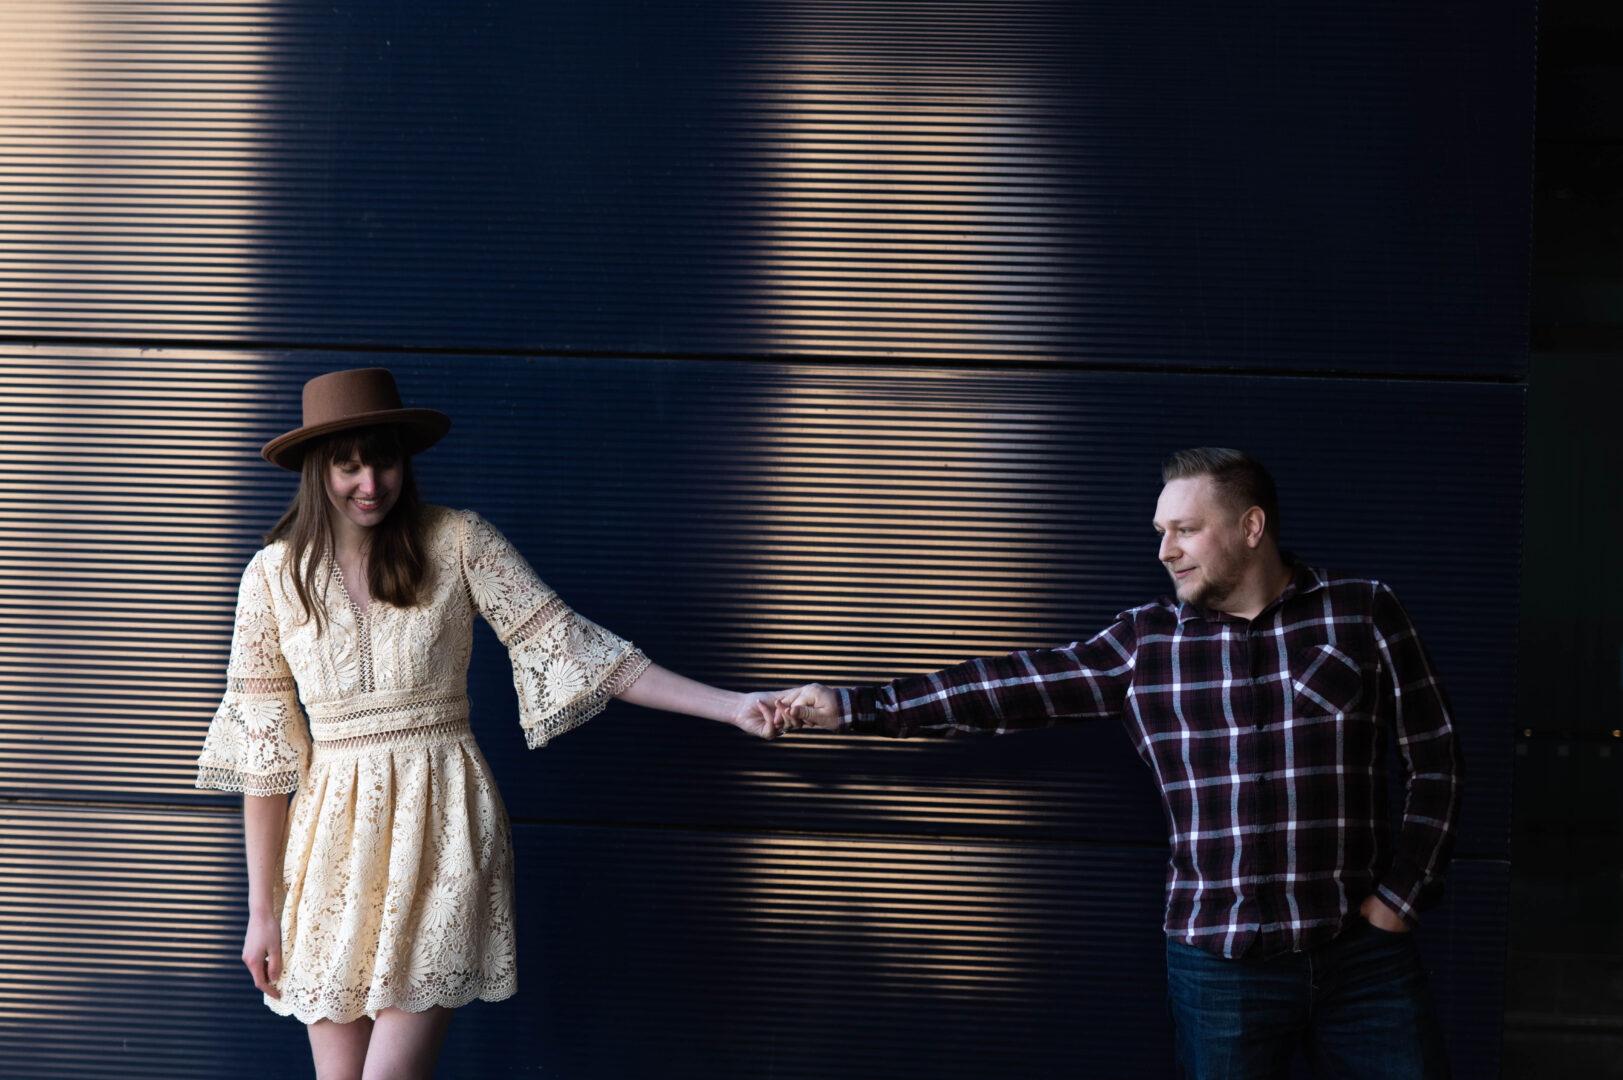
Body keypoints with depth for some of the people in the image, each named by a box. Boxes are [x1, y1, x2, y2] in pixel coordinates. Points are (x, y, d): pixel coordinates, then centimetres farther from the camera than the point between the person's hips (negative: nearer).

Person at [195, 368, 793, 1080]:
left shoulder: (457, 542, -1)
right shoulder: (274, 575, 3)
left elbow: (565, 645, -3)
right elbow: (262, 753, 5)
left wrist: (730, 706, -12)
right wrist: (261, 910, 4)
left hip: (442, 828, -2)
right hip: (335, 833, 2)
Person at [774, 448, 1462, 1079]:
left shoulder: (1362, 614, 2)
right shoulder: (1143, 643, 4)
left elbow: (1435, 762, 6)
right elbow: (1006, 689, 2)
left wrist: (1398, 898, -1)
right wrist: (849, 708, -2)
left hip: (1362, 953, 0)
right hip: (1218, 966, 1)